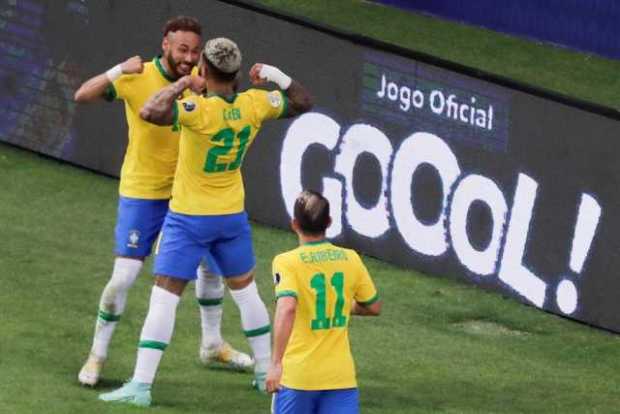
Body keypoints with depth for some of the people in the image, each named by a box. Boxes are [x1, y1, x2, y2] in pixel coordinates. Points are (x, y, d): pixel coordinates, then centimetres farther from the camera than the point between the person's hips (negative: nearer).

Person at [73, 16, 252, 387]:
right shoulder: (138, 79, -19)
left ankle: (213, 344, 35)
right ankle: (97, 356, 7)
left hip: (186, 191, 5)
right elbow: (83, 95, -27)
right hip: (142, 193, -5)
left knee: (211, 262, 15)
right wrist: (119, 71, -42)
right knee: (124, 276, -9)